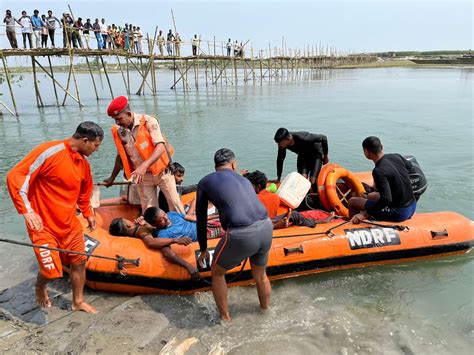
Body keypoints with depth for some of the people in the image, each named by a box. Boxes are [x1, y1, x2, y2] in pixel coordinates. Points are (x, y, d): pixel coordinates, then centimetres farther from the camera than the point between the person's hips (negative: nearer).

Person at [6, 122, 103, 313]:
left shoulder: (84, 163, 4)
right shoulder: (50, 152, -20)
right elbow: (15, 176, -21)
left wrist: (88, 214, 26)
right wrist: (27, 210, -25)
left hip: (70, 224, 7)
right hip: (43, 225, -6)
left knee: (79, 262, 9)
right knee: (51, 271, -1)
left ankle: (78, 302, 29)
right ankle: (40, 287, 35)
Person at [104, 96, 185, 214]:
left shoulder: (148, 121, -14)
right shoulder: (117, 131, -1)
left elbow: (160, 147, -24)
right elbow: (121, 156, 13)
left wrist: (144, 166, -36)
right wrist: (112, 178, 22)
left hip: (161, 171, -3)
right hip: (141, 176, 4)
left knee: (175, 204, 2)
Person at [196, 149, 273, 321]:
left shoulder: (205, 182, 14)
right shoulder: (244, 180, 26)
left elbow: (201, 219, 19)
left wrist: (203, 250, 33)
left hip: (241, 235, -5)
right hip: (266, 228, 5)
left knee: (217, 272, 25)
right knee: (260, 275, 32)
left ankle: (225, 318, 38)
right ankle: (266, 311, 54)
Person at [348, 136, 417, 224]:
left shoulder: (379, 171, -24)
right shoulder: (396, 157, -1)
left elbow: (386, 199, -28)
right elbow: (411, 168, 19)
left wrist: (364, 214, -23)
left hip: (399, 213, -8)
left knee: (353, 201, -1)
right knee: (370, 196, 29)